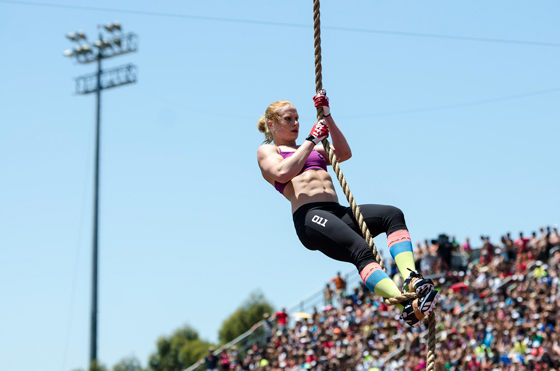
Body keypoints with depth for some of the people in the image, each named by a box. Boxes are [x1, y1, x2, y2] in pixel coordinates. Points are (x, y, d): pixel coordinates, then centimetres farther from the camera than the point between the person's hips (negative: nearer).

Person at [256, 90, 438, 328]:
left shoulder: (312, 150, 36)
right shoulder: (266, 151, 16)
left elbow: (344, 153, 21)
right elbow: (283, 173, -7)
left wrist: (327, 117, 17)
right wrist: (311, 140, 0)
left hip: (337, 213, 7)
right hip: (309, 217, -7)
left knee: (393, 215, -21)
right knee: (360, 251, -32)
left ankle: (411, 279, -39)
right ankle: (406, 305, -49)